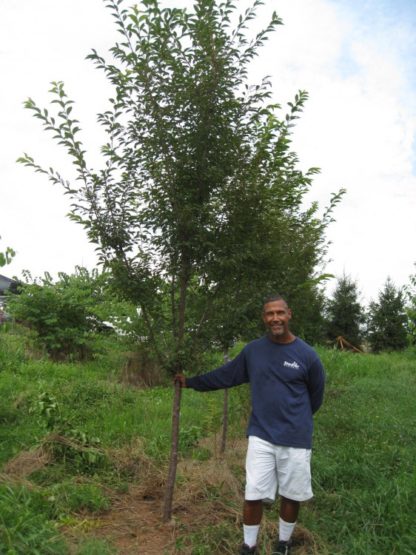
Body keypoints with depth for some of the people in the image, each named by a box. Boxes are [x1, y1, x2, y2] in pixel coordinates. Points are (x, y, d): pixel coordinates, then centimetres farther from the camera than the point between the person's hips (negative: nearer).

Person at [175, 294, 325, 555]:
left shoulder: (307, 355, -8)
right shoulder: (253, 350, -2)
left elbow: (316, 396, 7)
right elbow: (225, 375, 9)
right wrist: (191, 382, 11)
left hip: (296, 440, -1)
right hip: (261, 437, 1)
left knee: (291, 495, 13)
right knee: (253, 496, 4)